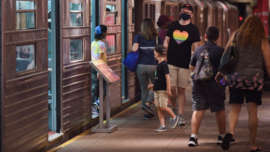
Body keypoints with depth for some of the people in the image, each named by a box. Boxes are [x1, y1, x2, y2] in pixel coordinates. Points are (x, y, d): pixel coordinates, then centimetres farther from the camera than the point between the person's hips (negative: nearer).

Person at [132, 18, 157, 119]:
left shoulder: (138, 37, 0)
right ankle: (147, 103, -8)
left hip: (141, 66, 2)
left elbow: (134, 48, -15)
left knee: (144, 89, 12)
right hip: (153, 65, -2)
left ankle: (148, 112, 14)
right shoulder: (156, 37, -1)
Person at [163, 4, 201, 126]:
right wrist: (163, 55, 5)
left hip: (185, 64, -1)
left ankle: (180, 115, 9)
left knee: (181, 90, 3)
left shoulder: (193, 29, 3)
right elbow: (166, 40, 17)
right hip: (171, 62, 1)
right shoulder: (173, 25, 10)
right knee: (172, 89, -5)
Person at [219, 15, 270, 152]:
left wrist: (221, 72, 14)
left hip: (235, 77, 2)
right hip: (254, 78, -1)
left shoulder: (235, 37, 7)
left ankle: (231, 132, -22)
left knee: (234, 109, 6)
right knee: (252, 111, 3)